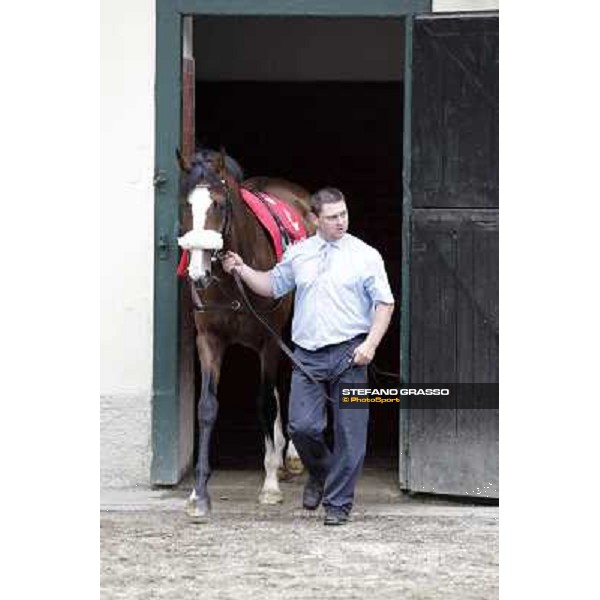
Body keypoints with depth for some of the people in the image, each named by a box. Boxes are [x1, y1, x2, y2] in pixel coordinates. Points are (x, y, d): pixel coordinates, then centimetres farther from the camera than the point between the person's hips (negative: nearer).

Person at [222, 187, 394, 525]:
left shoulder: (366, 256, 1)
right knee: (302, 426, -6)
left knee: (349, 432, 0)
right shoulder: (298, 254, 10)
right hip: (307, 356, 2)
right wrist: (242, 270, 10)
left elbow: (384, 303, -1)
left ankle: (338, 502, 10)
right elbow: (273, 286, 24)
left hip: (349, 355, -2)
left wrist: (370, 344, -12)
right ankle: (319, 474, 24)